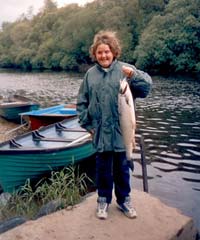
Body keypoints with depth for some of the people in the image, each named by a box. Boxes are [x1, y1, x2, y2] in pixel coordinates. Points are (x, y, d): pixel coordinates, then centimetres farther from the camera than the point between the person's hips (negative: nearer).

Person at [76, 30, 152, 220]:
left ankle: (124, 199, 33)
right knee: (103, 166, 14)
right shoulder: (90, 74, 3)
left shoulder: (125, 69, -3)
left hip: (121, 130, -1)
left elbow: (147, 86, -12)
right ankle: (103, 199, 32)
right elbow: (82, 102, 7)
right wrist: (87, 124, 2)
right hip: (100, 131, 1)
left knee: (122, 166, 14)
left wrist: (133, 74, -28)